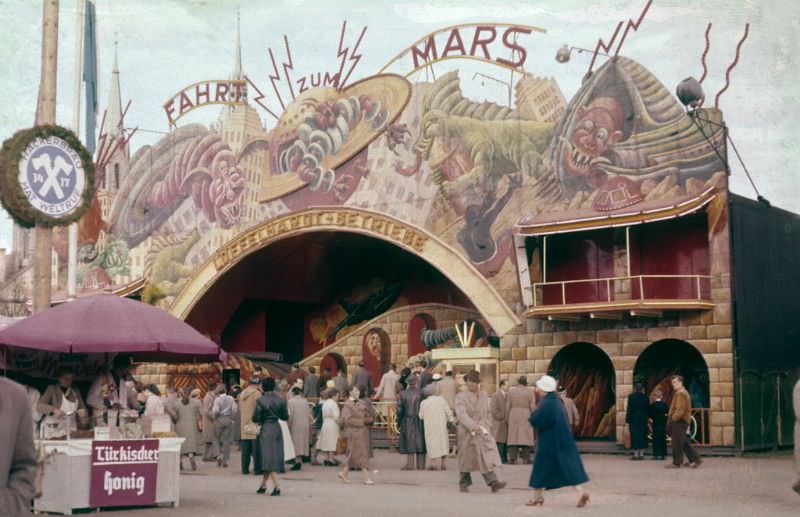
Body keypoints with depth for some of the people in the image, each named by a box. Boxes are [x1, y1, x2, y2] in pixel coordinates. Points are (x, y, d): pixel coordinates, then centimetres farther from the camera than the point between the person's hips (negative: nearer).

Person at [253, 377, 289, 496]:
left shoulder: (260, 401, -11)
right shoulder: (281, 400, 0)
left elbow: (255, 418, -10)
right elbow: (285, 416, 6)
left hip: (266, 429, -5)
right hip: (277, 428, 5)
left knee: (269, 458, -5)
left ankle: (276, 486, -16)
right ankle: (263, 484, 22)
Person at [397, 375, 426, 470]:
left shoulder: (402, 394, -6)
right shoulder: (420, 393, -8)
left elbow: (399, 410, -3)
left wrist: (399, 422, 7)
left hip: (407, 422, 0)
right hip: (419, 422, 0)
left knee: (409, 443, 5)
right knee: (420, 443, 7)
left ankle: (410, 464, 3)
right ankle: (421, 465, 10)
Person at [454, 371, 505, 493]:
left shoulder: (484, 396, 12)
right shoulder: (460, 397, -5)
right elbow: (461, 414, -18)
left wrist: (487, 427, 5)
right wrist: (473, 426, -31)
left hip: (483, 433, 3)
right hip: (467, 433, -3)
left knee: (487, 458, -9)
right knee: (465, 458, 7)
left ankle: (493, 482, -16)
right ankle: (464, 483, 21)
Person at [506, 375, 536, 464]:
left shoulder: (511, 391, 3)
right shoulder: (529, 392, 0)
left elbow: (508, 405, 3)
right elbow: (533, 406, -2)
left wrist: (507, 416, 12)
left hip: (514, 414, 1)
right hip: (526, 415, -1)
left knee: (513, 437, 4)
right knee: (525, 437, 1)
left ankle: (513, 458, 0)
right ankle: (526, 458, -2)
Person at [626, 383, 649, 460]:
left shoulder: (631, 396, -8)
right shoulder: (645, 397, 1)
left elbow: (629, 409, -9)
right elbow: (648, 408, 4)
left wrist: (627, 420, -5)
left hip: (633, 419, -3)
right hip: (643, 419, 3)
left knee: (635, 436, 0)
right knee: (642, 436, 8)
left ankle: (636, 454, -2)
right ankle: (641, 454, 8)